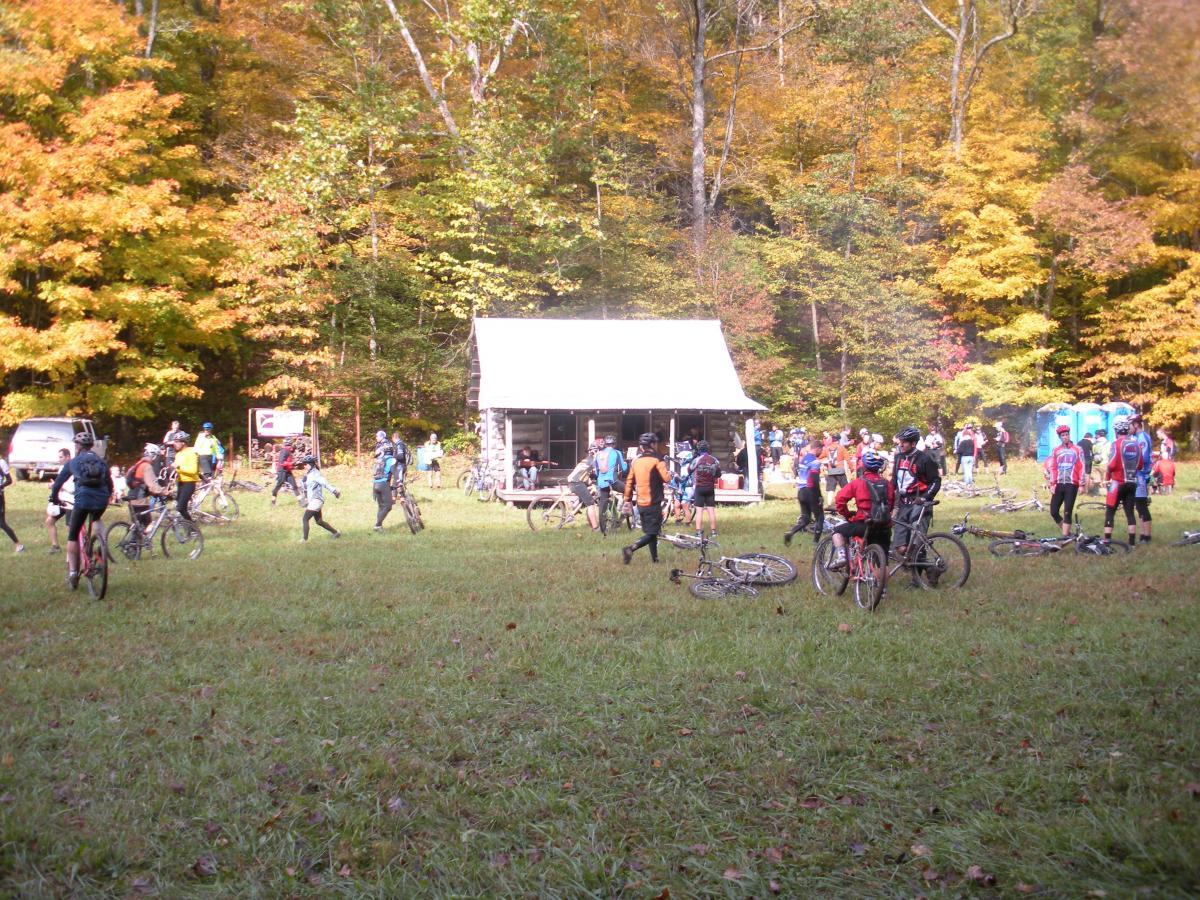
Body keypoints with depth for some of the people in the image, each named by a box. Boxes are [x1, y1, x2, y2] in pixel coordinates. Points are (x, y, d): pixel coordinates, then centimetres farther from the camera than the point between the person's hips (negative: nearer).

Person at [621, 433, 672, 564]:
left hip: (641, 503, 7)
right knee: (652, 533, -5)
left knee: (649, 531, 17)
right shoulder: (657, 460, -11)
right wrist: (668, 472, 5)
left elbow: (629, 482, 10)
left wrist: (628, 500, 17)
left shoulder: (636, 461, 8)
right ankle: (630, 549, -22)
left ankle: (654, 558, 19)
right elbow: (666, 478, -18)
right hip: (653, 503, -7)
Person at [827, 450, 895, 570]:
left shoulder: (858, 482, -2)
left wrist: (847, 515, 11)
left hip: (864, 524, -4)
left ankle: (840, 555, 0)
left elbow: (840, 499, -4)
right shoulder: (887, 484, 8)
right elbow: (891, 505, 14)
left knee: (838, 531, 19)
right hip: (885, 528, 4)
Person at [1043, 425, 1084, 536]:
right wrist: (1052, 484, -4)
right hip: (1058, 485, 3)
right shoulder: (1055, 451, 9)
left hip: (1071, 485, -3)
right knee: (1054, 512, 0)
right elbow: (1051, 468, 4)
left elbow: (1081, 468, 1)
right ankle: (1067, 532, 17)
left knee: (1067, 512, -4)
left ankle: (1065, 536, 1)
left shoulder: (1077, 450, 4)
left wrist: (1081, 484, -4)